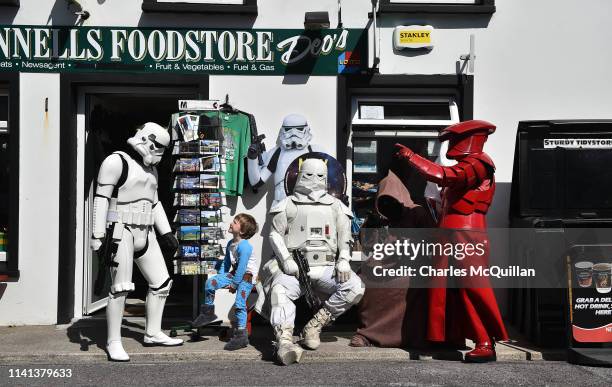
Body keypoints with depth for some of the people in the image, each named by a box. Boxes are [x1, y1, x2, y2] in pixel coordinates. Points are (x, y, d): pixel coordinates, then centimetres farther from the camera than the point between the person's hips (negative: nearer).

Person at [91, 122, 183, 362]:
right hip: (121, 232, -8)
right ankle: (114, 342, 3)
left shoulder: (150, 169, 18)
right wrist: (98, 236, -18)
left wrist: (167, 233, 18)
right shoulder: (117, 162, -8)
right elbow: (101, 199, -12)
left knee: (162, 282, 8)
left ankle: (153, 334, 20)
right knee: (120, 288, -8)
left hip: (145, 234, 8)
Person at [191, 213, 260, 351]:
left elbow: (242, 268, -23)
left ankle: (241, 335, -9)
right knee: (210, 282, -5)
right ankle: (208, 313, 10)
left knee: (239, 304, -16)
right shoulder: (230, 244, 8)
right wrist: (221, 278, 6)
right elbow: (226, 263, 16)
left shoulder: (244, 246, -22)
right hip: (235, 274, 9)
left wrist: (234, 284, -17)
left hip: (247, 276, -9)